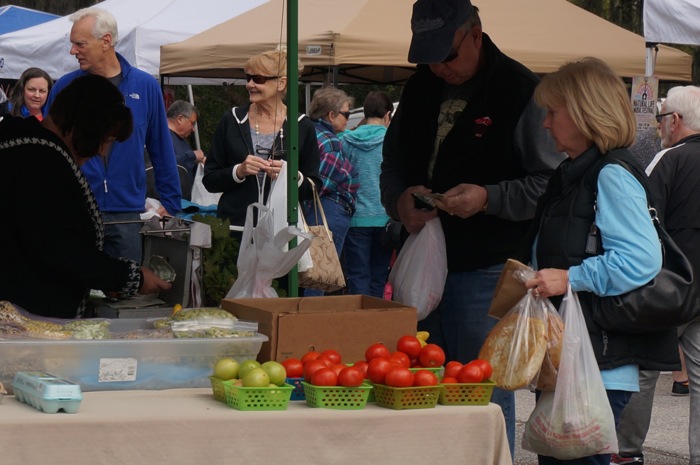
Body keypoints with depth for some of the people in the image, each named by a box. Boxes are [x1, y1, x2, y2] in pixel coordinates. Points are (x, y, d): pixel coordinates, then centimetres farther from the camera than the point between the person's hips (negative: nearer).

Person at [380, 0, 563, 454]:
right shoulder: (421, 88, 10)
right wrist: (401, 199, -1)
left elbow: (552, 183, -10)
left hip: (487, 269, -6)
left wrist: (489, 198, -22)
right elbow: (392, 164, 20)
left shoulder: (520, 90, -10)